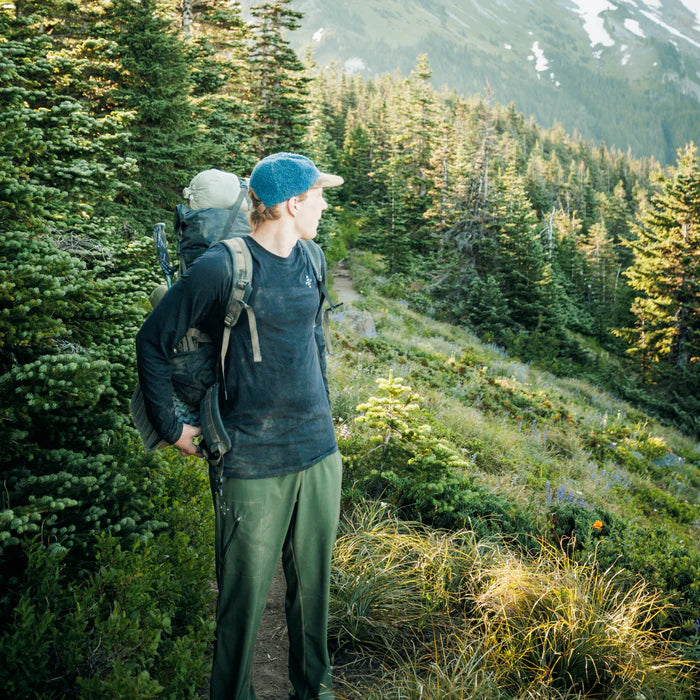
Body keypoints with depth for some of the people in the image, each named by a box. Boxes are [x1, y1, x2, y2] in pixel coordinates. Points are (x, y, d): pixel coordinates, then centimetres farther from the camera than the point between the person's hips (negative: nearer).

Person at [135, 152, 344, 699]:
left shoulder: (307, 261, 7)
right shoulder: (223, 267, -14)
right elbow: (153, 341, -5)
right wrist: (171, 428, -1)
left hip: (319, 453, 6)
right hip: (255, 464, -6)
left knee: (314, 583, 17)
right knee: (246, 596, 5)